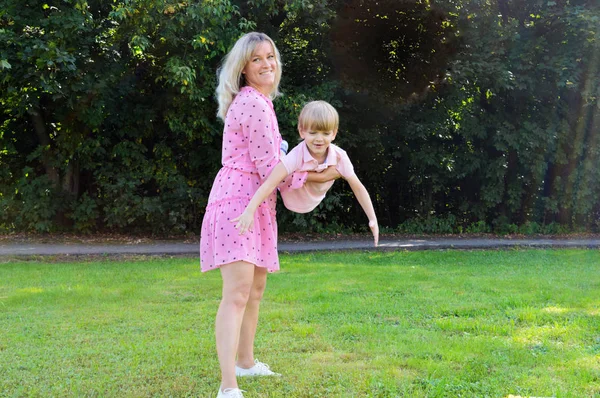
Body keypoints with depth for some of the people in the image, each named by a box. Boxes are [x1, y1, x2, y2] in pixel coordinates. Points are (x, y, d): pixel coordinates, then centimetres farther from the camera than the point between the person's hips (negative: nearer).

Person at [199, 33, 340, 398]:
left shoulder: (257, 101, 18)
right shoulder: (254, 104, -15)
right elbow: (269, 168, -16)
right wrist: (314, 177, -5)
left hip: (255, 204, 11)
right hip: (237, 202, -11)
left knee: (256, 288, 21)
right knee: (237, 294, -19)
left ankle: (246, 362, 38)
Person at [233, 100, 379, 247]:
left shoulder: (340, 157, -31)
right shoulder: (296, 157, -41)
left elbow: (358, 188, -21)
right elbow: (269, 184, -47)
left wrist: (372, 219, -23)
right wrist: (249, 211, -58)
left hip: (310, 204, 3)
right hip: (291, 199, -3)